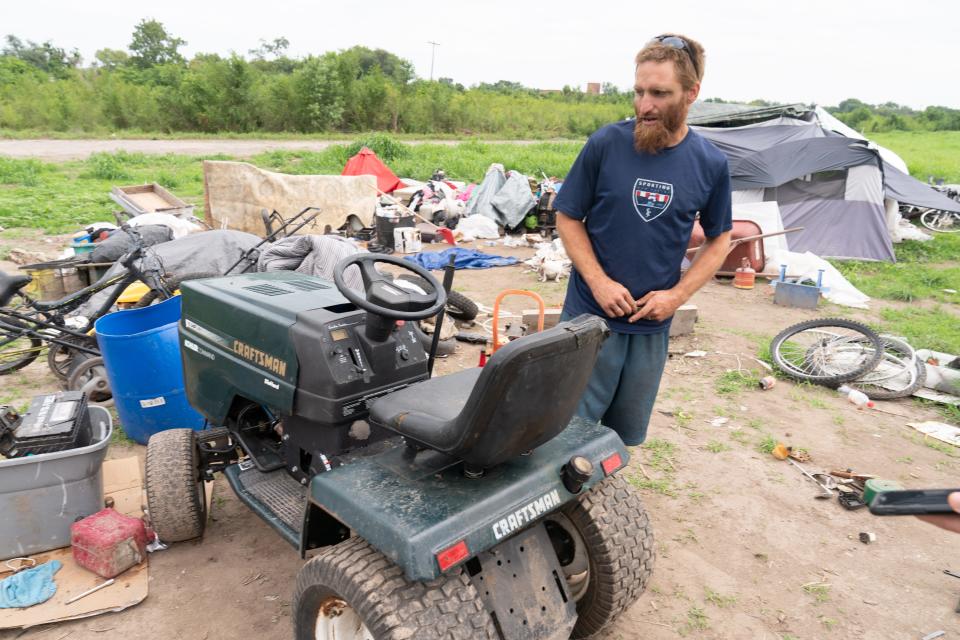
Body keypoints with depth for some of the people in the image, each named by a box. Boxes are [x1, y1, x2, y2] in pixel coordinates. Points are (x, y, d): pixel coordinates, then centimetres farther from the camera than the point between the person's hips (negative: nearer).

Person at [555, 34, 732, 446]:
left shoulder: (710, 164, -2)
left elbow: (718, 241, 8)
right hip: (589, 318, -2)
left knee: (624, 436, 17)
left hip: (652, 326, 2)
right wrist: (599, 282, -13)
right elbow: (568, 218, -2)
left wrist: (678, 295, -7)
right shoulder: (605, 144, -8)